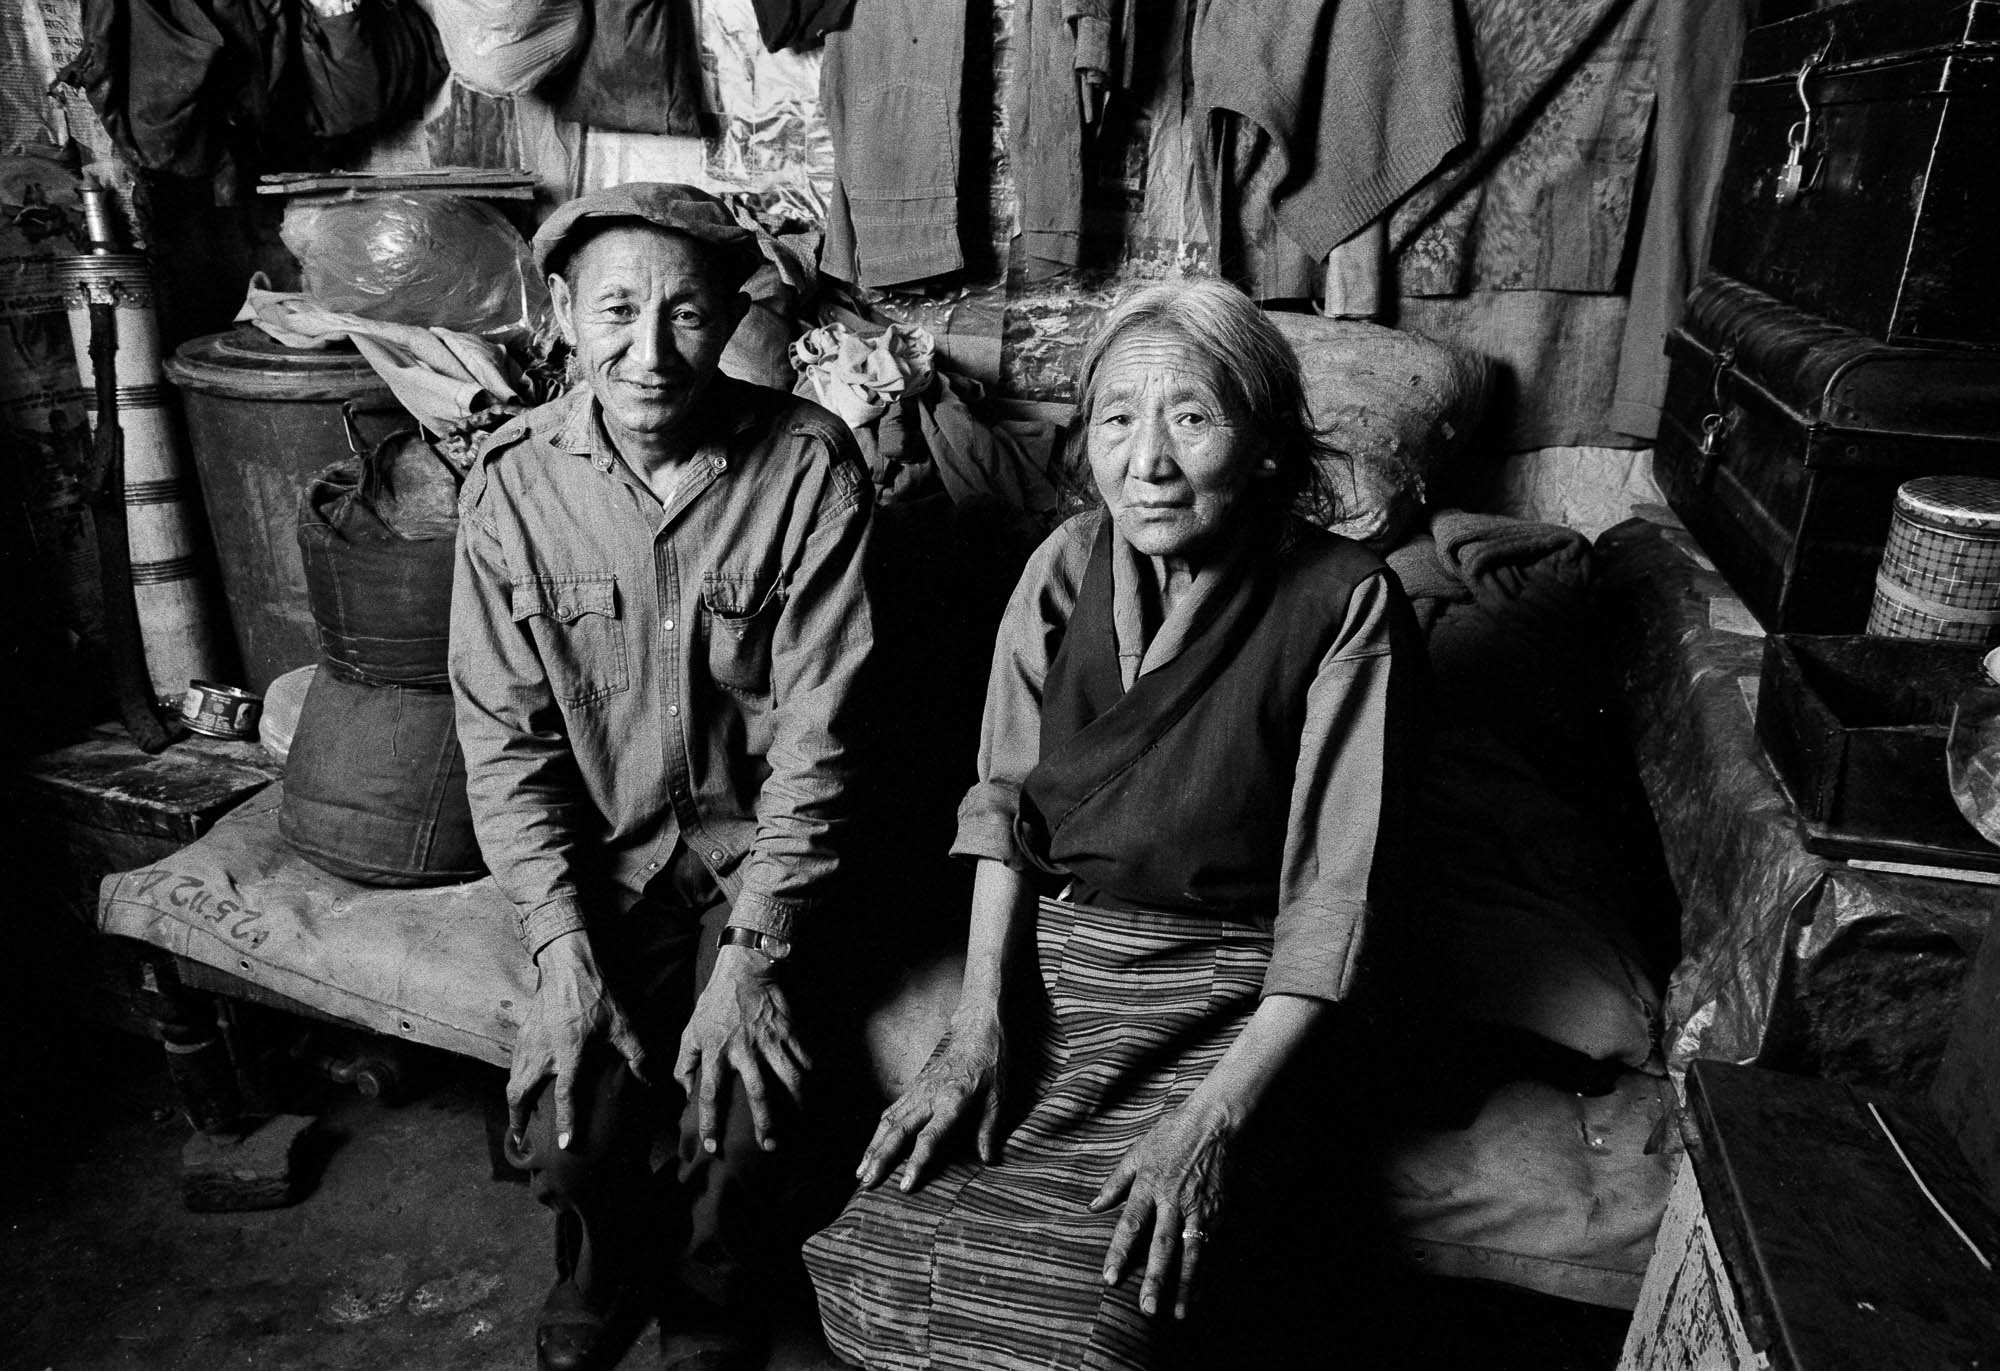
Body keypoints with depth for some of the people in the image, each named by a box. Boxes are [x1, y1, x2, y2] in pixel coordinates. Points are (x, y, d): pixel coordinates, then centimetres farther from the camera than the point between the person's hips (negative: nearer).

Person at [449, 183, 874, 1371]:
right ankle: (609, 1256, 25)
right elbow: (505, 735, -5)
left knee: (742, 1104, -19)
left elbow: (816, 732, -15)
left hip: (761, 844, -1)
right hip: (603, 856, 2)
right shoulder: (515, 482, -7)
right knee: (566, 1107, -14)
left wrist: (754, 950, -20)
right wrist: (562, 944, -14)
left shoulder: (810, 464, -13)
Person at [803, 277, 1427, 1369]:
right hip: (1048, 955, 4)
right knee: (881, 1266, -11)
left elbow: (1333, 899, -13)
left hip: (1229, 992, -3)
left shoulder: (1344, 604, -12)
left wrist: (1212, 1119, -19)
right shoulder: (1068, 564, 1)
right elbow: (1005, 799, 3)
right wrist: (978, 1020, -7)